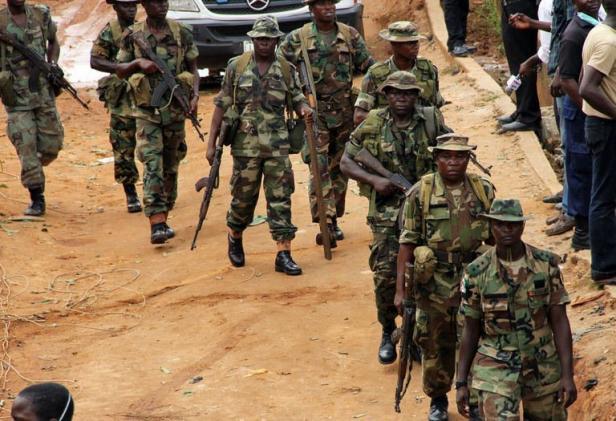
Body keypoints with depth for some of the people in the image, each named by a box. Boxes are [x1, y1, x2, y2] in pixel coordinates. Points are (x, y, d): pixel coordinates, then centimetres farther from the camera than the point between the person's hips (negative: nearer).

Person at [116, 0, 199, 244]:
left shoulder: (182, 34, 3)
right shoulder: (132, 37, 0)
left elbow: (193, 68, 9)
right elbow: (120, 70, 7)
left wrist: (195, 95, -6)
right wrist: (138, 63, -13)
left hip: (176, 109, 2)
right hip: (147, 111, -2)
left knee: (170, 167, 11)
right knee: (152, 167, -13)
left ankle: (162, 219, 25)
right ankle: (156, 224, -19)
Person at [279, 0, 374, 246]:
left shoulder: (350, 36, 6)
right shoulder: (297, 39, 0)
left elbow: (369, 66, 8)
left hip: (345, 114, 3)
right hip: (314, 113, -3)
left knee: (339, 168, 10)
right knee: (320, 167, -13)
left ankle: (334, 219, 22)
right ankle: (325, 223, -18)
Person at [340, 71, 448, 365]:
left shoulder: (431, 121, 0)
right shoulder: (373, 124, -2)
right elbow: (346, 162, 2)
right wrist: (374, 180, -13)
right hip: (387, 211, -1)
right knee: (385, 275, -5)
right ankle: (388, 333, 15)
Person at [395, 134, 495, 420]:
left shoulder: (484, 190, 1)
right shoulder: (420, 193, -5)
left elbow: (495, 238, 8)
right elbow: (407, 243, -4)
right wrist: (400, 289, -7)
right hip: (434, 283, -1)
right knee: (436, 346, 11)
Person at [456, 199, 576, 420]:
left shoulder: (546, 265, -7)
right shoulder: (476, 273, -7)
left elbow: (559, 322, -6)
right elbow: (470, 331, 1)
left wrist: (568, 375, -12)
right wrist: (461, 383, 0)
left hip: (543, 367, 2)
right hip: (496, 370, -2)